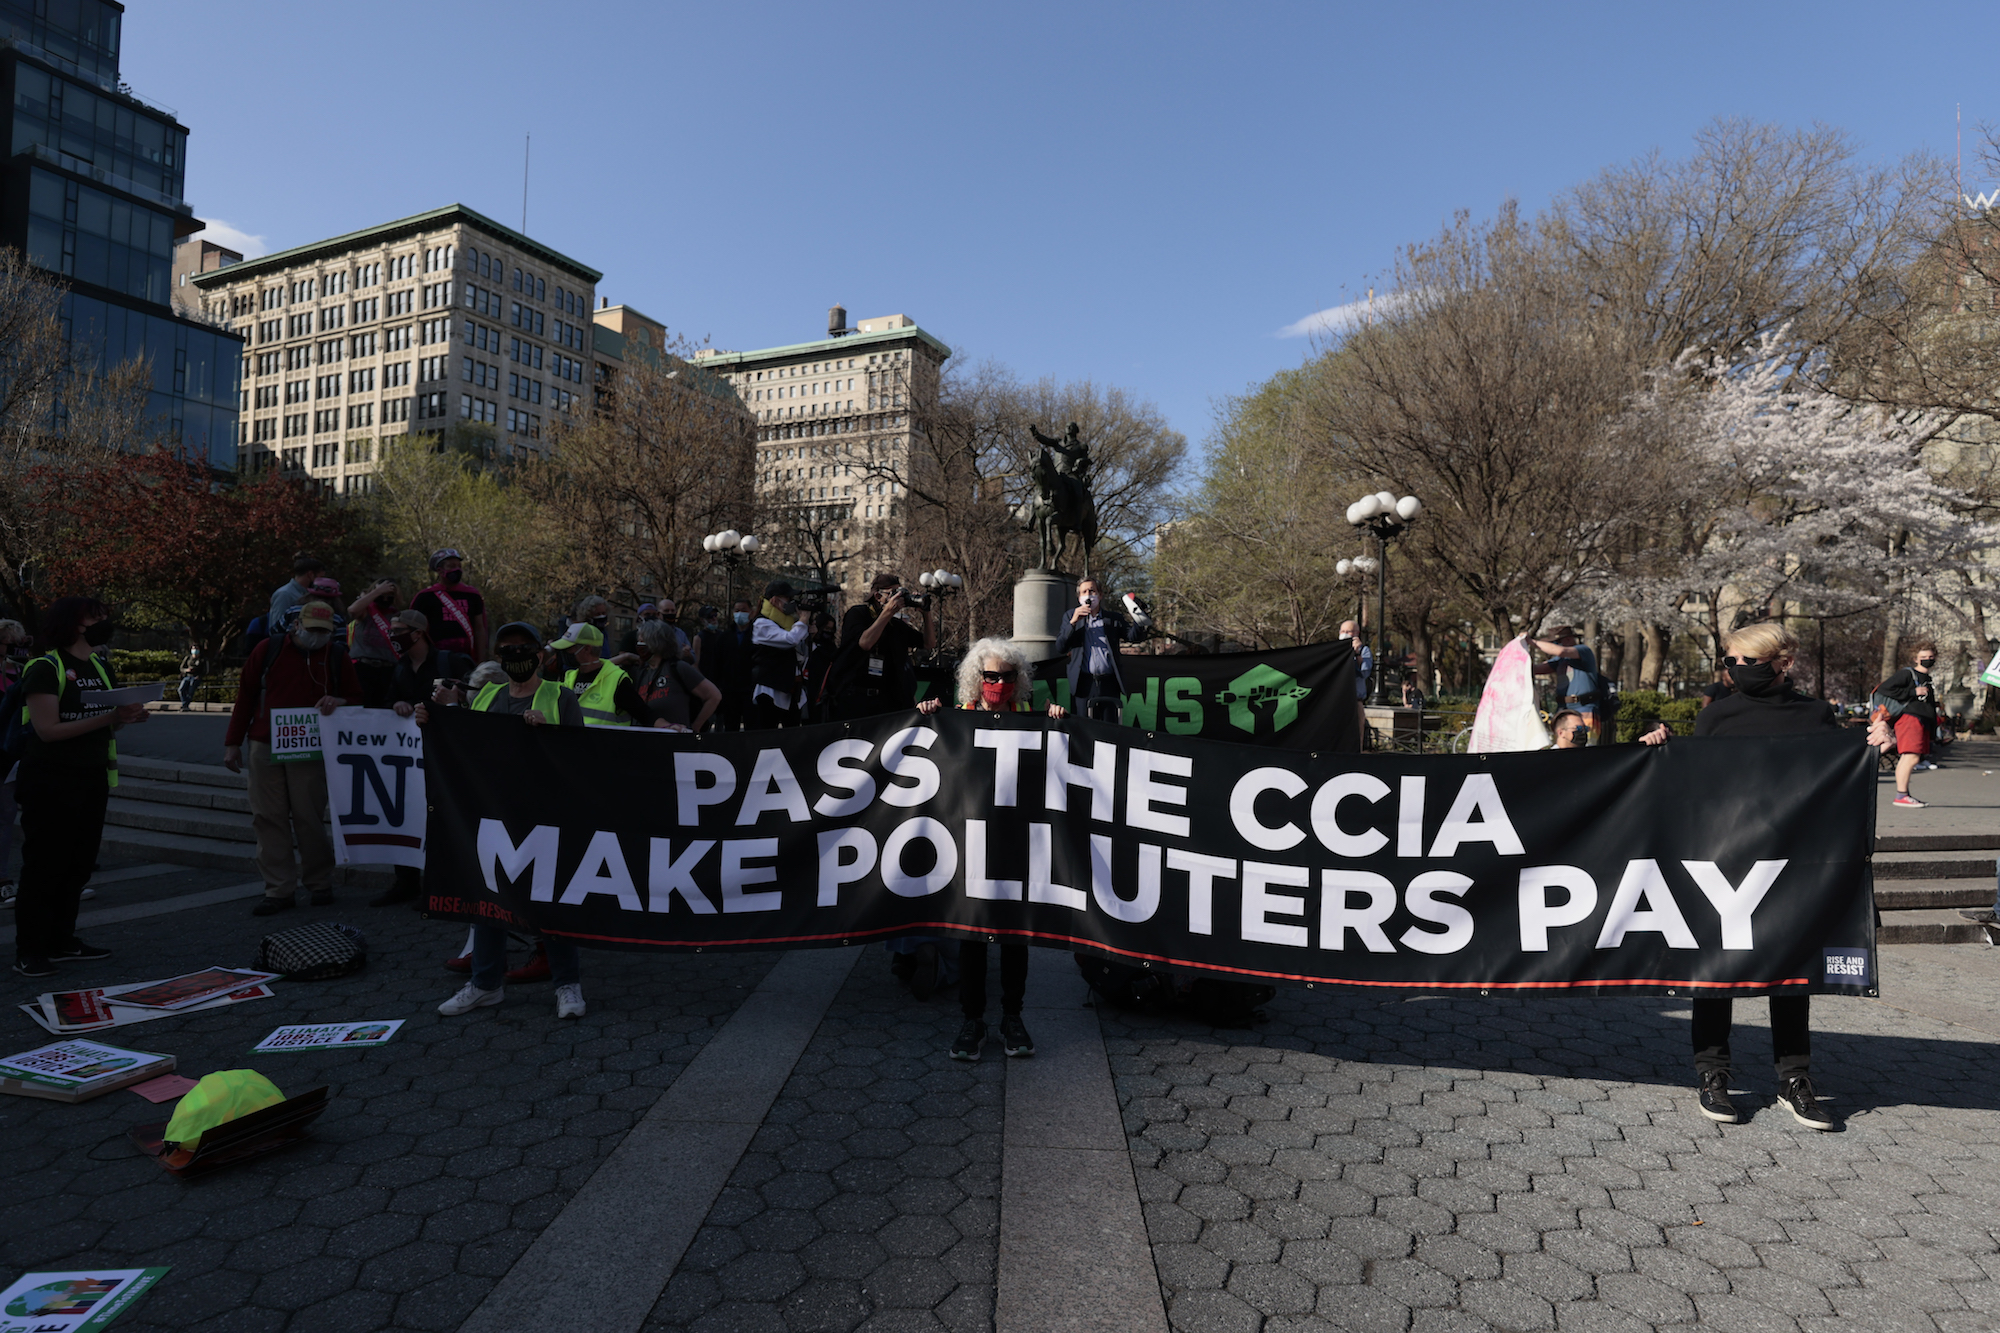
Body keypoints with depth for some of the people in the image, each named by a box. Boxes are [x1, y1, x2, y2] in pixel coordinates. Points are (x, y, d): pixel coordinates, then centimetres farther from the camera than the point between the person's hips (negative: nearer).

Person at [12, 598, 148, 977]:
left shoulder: (100, 666, 11)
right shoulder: (45, 667, -11)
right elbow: (48, 729, -19)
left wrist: (130, 715, -5)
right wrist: (108, 718, -26)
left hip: (92, 779, 7)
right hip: (50, 782, -7)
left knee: (79, 865, 11)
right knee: (43, 867, -1)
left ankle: (62, 942, 21)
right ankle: (28, 952, 8)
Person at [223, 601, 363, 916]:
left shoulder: (337, 655, 6)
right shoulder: (268, 650, 6)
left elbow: (356, 699, 12)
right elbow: (245, 695, 10)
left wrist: (338, 702, -12)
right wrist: (233, 743, 8)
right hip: (265, 747, 2)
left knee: (309, 819, -1)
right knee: (268, 818, 2)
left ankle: (319, 884, 13)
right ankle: (280, 890, 8)